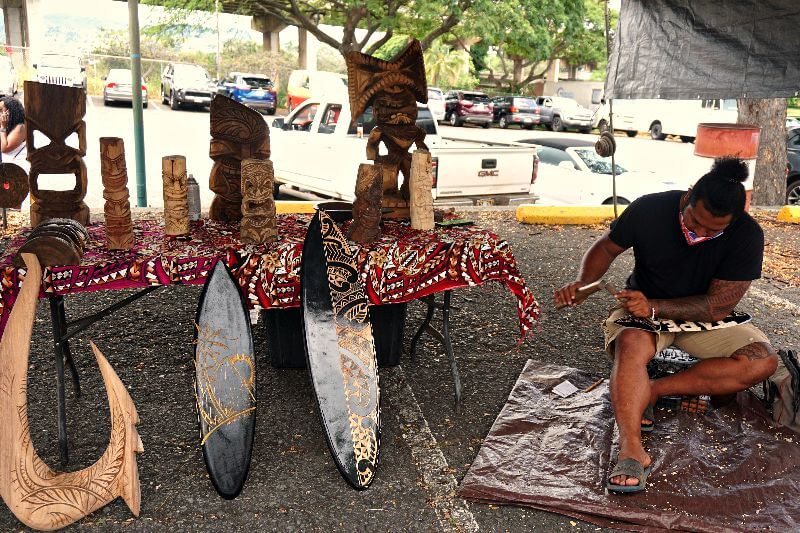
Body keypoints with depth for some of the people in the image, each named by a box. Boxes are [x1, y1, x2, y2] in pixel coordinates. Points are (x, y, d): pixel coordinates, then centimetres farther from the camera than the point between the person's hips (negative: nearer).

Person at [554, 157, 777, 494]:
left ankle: (652, 391, -26)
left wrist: (655, 308, -32)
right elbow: (607, 246, -2)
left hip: (703, 316, 2)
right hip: (644, 306, -2)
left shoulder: (747, 235, -19)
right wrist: (583, 283, -21)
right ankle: (631, 450, -49)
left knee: (763, 361, -22)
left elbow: (718, 307, -21)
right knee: (630, 345, -37)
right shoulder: (650, 209, -18)